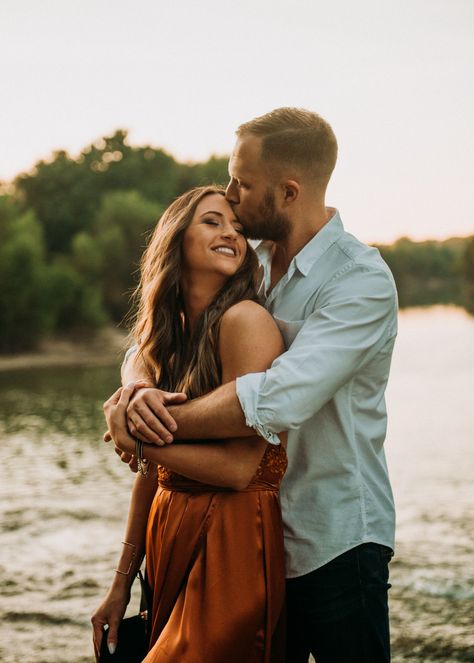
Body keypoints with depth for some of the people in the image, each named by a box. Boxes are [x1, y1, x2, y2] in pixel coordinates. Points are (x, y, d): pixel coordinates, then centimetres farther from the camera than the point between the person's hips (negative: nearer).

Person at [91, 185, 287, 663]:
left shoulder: (245, 320, -14)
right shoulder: (168, 333, 9)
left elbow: (238, 468, -18)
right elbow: (153, 470, 10)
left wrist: (135, 440, -12)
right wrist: (122, 581, 11)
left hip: (232, 545, -7)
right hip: (170, 546, 7)